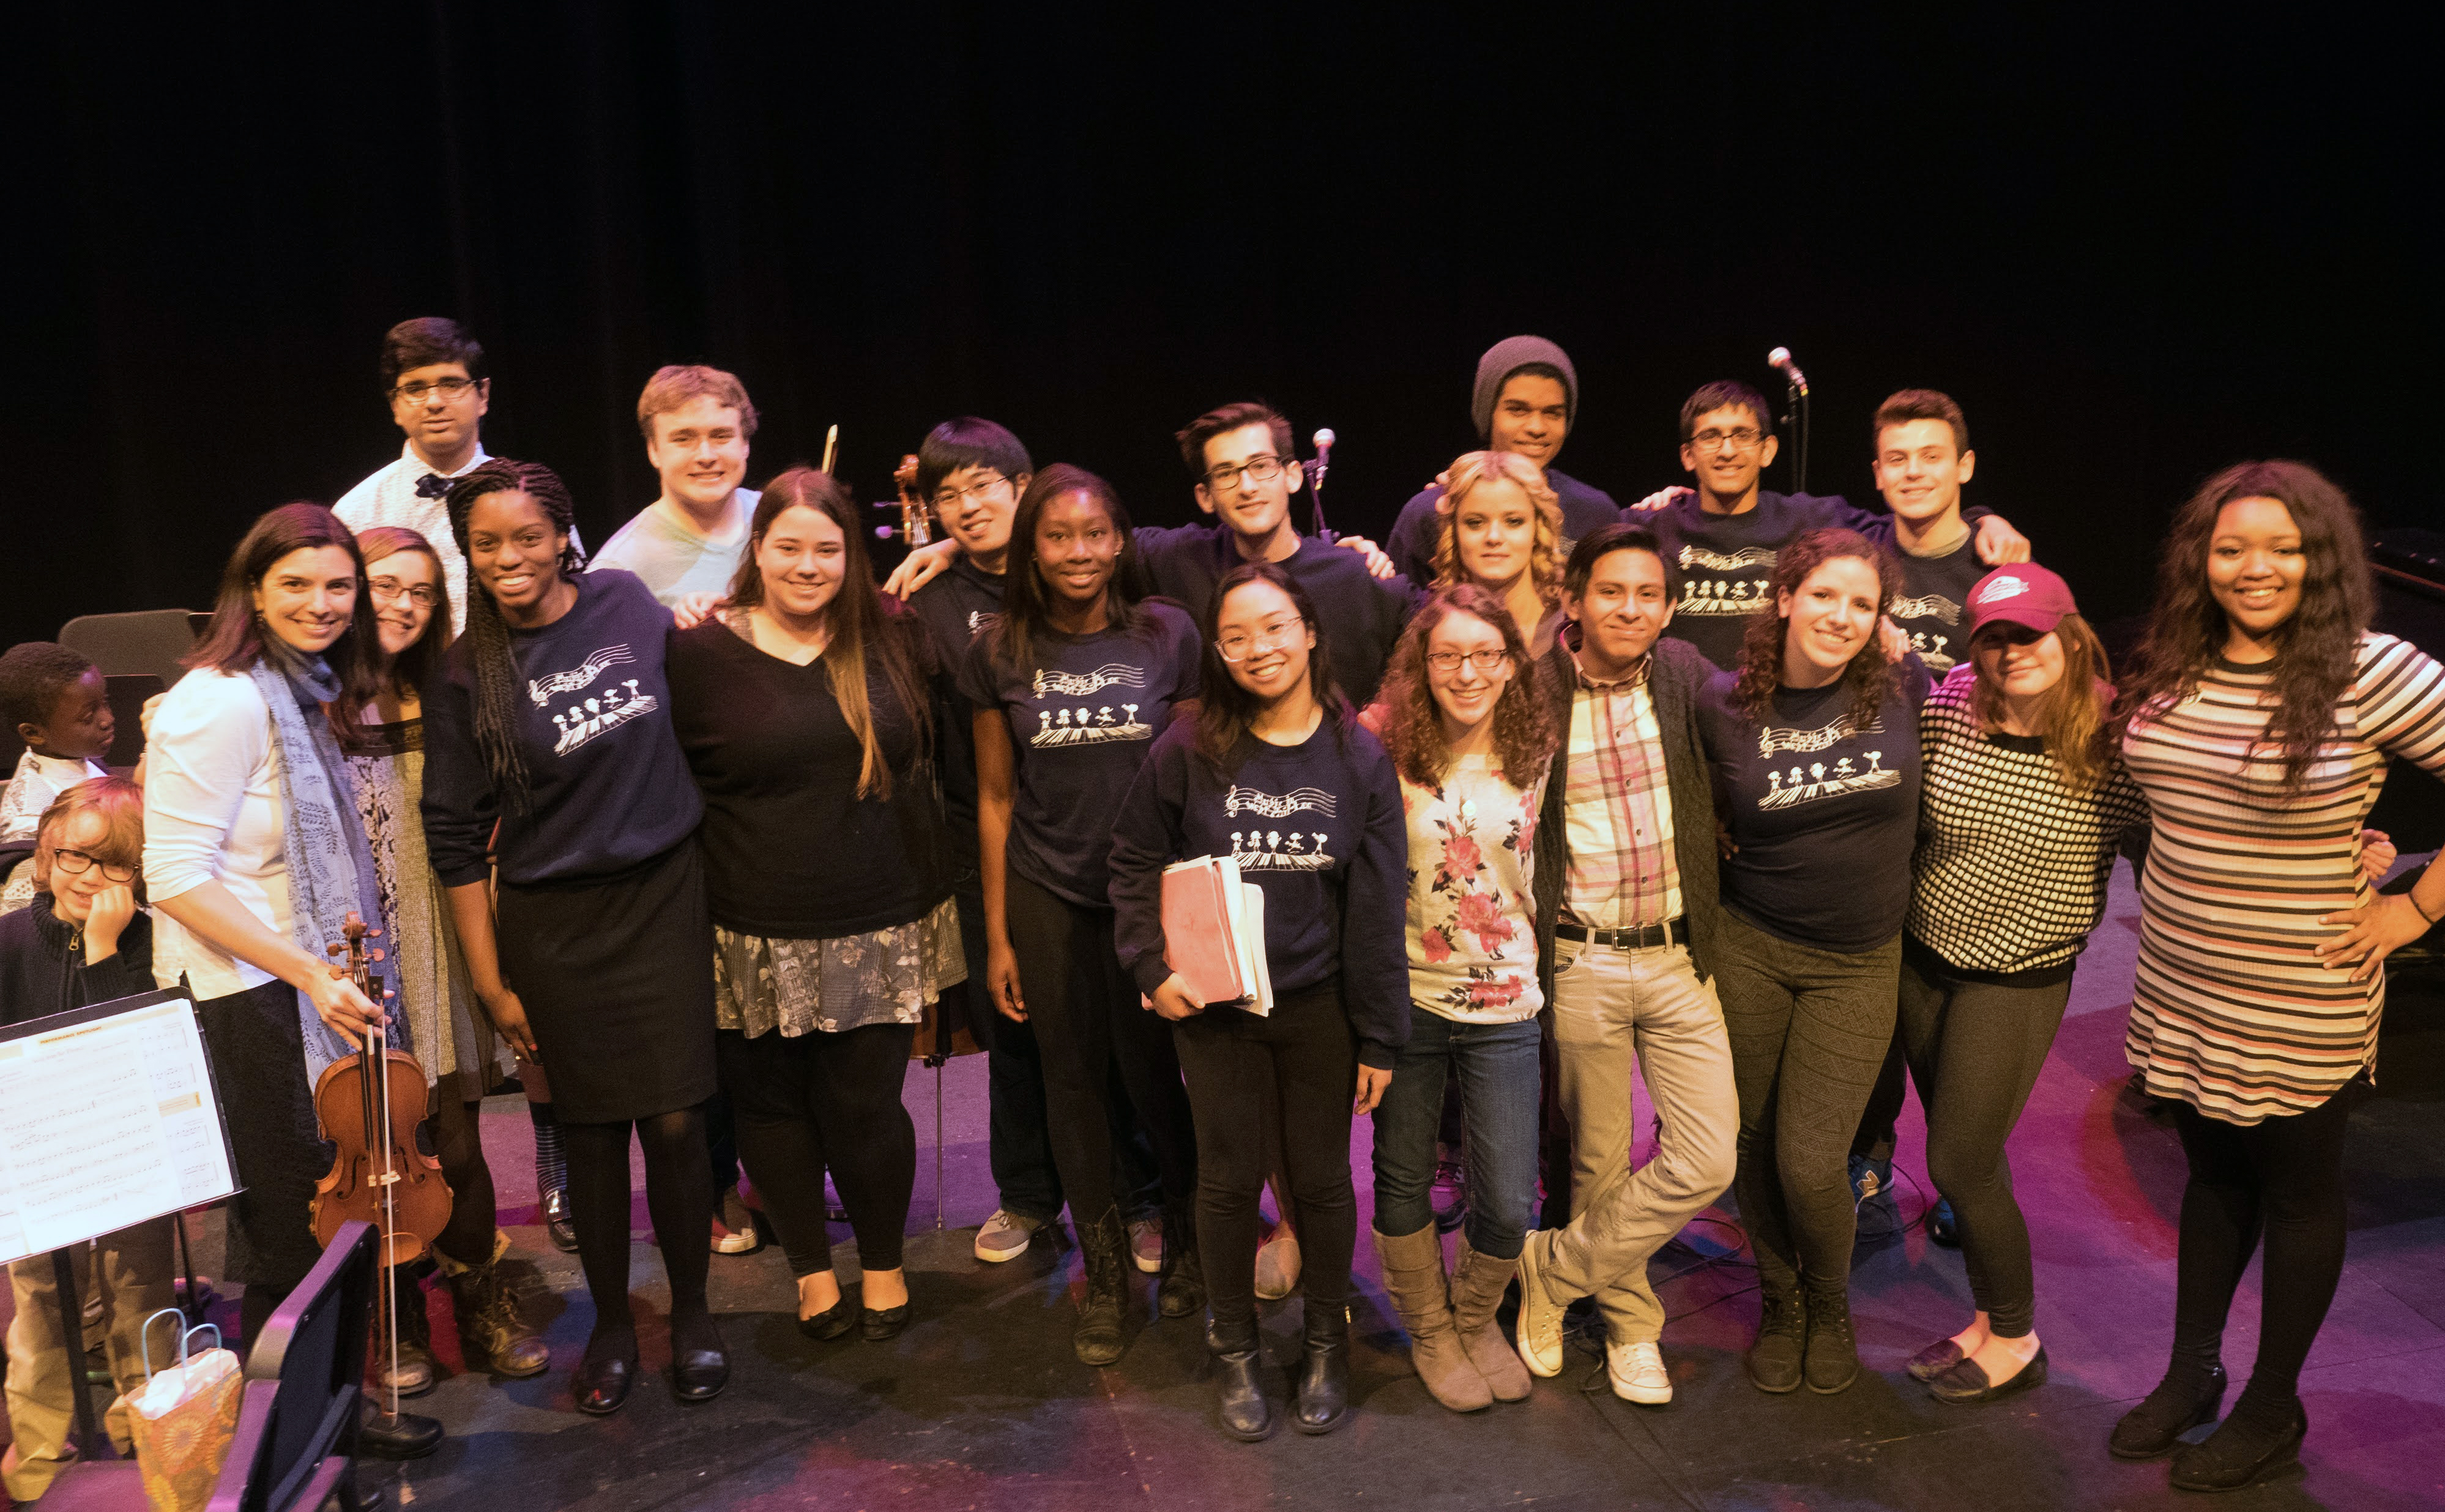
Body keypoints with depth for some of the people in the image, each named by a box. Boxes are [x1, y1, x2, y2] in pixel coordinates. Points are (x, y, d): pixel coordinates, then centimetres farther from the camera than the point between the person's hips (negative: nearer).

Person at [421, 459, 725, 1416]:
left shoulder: (629, 604, -2)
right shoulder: (467, 677, -5)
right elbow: (455, 841, -3)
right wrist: (491, 983, -4)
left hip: (664, 897, 1)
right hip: (553, 925, -1)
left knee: (674, 1120, 0)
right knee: (592, 1127, 7)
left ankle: (691, 1311, 21)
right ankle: (610, 1322, 26)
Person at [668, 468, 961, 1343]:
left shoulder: (894, 640, 1)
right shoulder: (702, 655, -3)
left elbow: (934, 763, 15)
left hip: (882, 930, 1)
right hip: (760, 940, 0)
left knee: (866, 1107, 6)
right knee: (772, 1104, 11)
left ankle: (883, 1263, 30)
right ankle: (810, 1266, 33)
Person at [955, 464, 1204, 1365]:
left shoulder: (1167, 635, -3)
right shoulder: (1000, 654, 0)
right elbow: (995, 798, 4)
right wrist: (997, 935, 4)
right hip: (1046, 897, 1)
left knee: (1156, 1070, 2)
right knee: (1072, 1078, 9)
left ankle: (1185, 1234, 30)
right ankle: (1103, 1272, 27)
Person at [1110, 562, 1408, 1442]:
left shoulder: (1360, 757, -4)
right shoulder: (1188, 752, -7)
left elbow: (1378, 907, -3)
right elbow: (1135, 865, 4)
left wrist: (1380, 1037, -4)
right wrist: (1153, 968, -9)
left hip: (1320, 1007, 0)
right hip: (1213, 1007, 0)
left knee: (1322, 1178, 12)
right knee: (1229, 1178, 10)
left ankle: (1326, 1343, 34)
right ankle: (1235, 1349, 31)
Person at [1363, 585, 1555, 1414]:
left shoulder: (1537, 754, 0)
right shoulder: (1384, 746, -8)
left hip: (1503, 1004, 1)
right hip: (1405, 996, -1)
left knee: (1509, 1202, 3)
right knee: (1404, 1179, 13)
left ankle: (1476, 1316, 34)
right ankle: (1430, 1331, 38)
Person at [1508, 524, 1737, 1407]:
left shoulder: (1682, 675, 1)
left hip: (1678, 959, 3)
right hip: (1583, 965, -2)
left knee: (1705, 1161, -3)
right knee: (1600, 1164, 10)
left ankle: (1554, 1269, 18)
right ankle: (1630, 1325, 33)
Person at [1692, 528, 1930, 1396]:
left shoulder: (1900, 689, -6)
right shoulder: (1725, 703, -6)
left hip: (1857, 964, -1)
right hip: (1750, 949, 1)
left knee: (1810, 1161, -6)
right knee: (1753, 1143, 10)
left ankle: (1830, 1306, 26)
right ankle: (1780, 1301, 37)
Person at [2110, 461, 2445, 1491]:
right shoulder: (2171, 669, 1)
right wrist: (2171, 897, 9)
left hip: (2299, 1003, -5)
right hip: (2180, 983, 5)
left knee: (2298, 1192, 12)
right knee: (2213, 1173, 19)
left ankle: (2272, 1410, 28)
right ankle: (2191, 1375, 35)